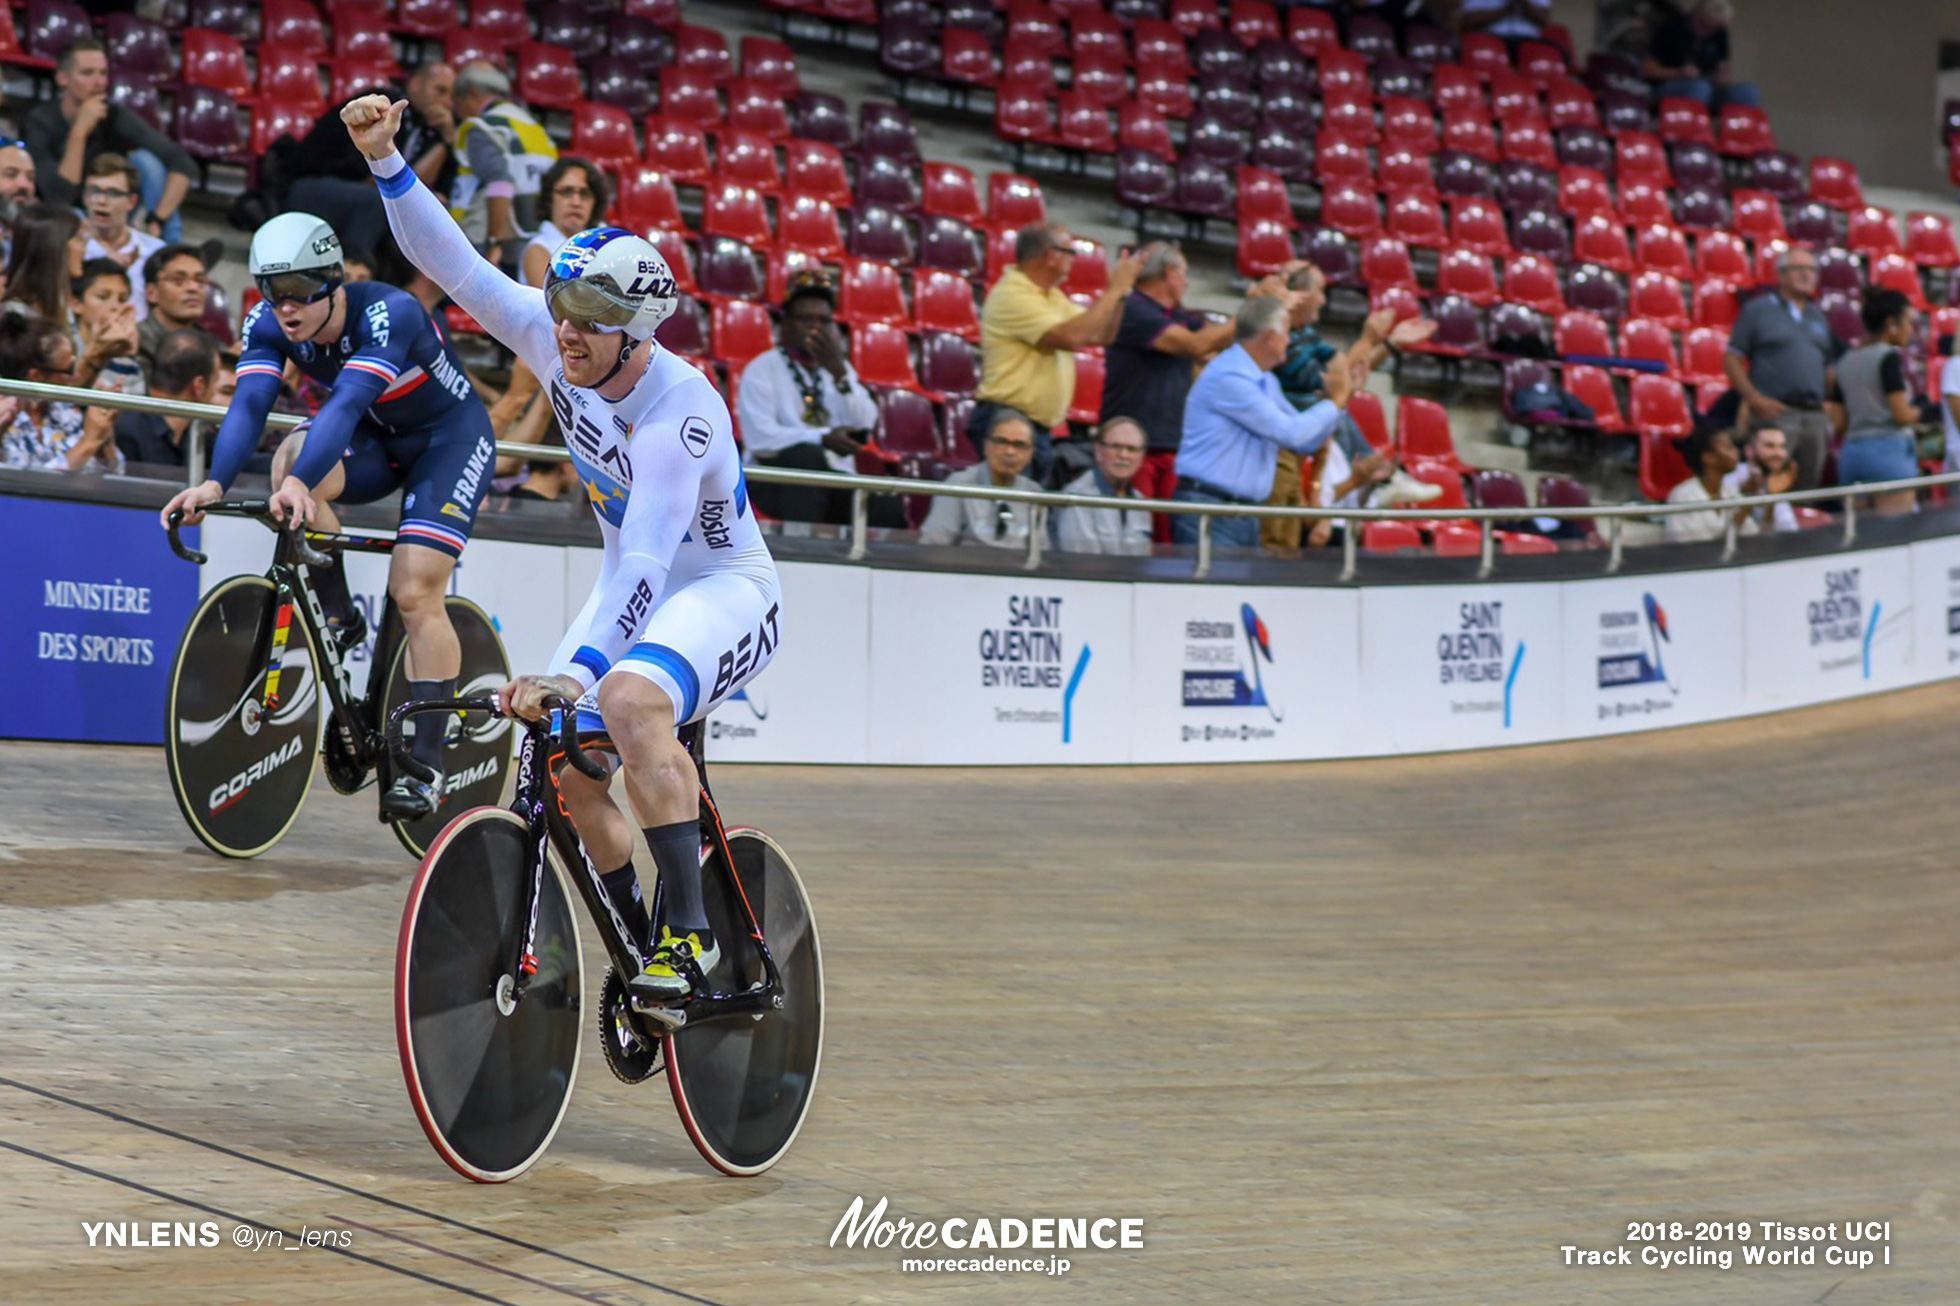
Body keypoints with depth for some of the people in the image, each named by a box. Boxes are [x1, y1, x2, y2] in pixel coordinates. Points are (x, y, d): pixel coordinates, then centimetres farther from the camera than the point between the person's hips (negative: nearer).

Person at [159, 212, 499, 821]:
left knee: (415, 594, -18)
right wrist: (215, 483, -48)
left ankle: (426, 764, -10)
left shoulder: (388, 313, -33)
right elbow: (249, 403, -29)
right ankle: (338, 617, -10)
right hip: (375, 438, 5)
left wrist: (301, 482, -61)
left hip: (449, 437, -5)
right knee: (293, 460, -28)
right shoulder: (268, 324, -16)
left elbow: (347, 401, -47)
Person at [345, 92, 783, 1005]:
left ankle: (690, 929, -29)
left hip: (723, 590, -7)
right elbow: (452, 264, -12)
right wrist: (385, 160, -26)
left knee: (629, 697, -36)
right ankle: (641, 949, 13)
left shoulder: (682, 410, -31)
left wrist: (577, 670, -47)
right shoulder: (555, 345, -11)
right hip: (634, 583, 8)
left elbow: (648, 563, -38)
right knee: (561, 765, -7)